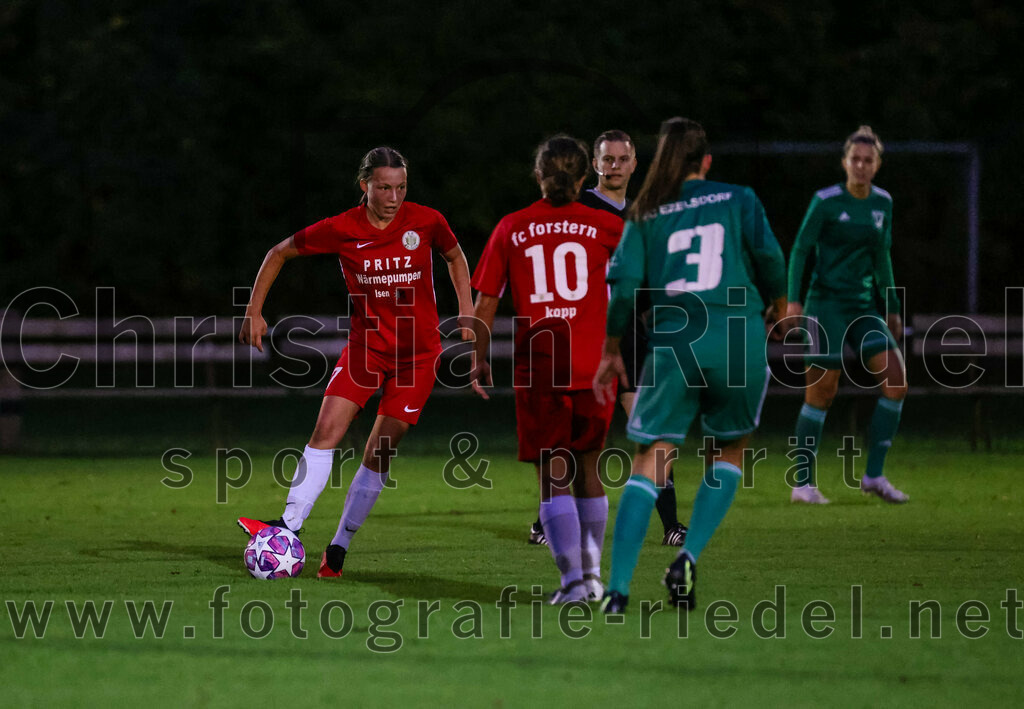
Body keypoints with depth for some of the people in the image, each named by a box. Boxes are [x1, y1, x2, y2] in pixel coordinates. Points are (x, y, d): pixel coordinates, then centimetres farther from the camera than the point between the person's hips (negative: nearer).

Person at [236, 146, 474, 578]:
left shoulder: (426, 222, -9)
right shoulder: (341, 230, -10)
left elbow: (455, 257, 12)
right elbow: (280, 253, 3)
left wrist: (466, 315, 3)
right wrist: (254, 311, -2)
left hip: (418, 351, -1)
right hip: (365, 344, 1)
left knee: (380, 450, -3)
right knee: (326, 428, -17)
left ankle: (339, 548, 5)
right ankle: (289, 526, -19)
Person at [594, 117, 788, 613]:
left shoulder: (645, 215, 9)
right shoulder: (739, 200, 8)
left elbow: (624, 283, 2)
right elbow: (769, 255, -3)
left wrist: (611, 351, 10)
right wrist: (779, 305, 16)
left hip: (672, 344, 0)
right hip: (739, 342, 0)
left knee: (649, 461, -1)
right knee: (729, 451, 20)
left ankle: (617, 587, -12)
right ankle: (688, 558, 1)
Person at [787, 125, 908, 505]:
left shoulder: (882, 203, 10)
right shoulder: (826, 201, -7)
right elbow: (800, 249, -6)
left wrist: (892, 308, 19)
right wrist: (793, 299, -16)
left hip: (863, 306, 6)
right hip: (826, 302, -6)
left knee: (896, 380, -8)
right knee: (821, 392, -8)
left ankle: (874, 475, -2)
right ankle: (803, 484, 0)